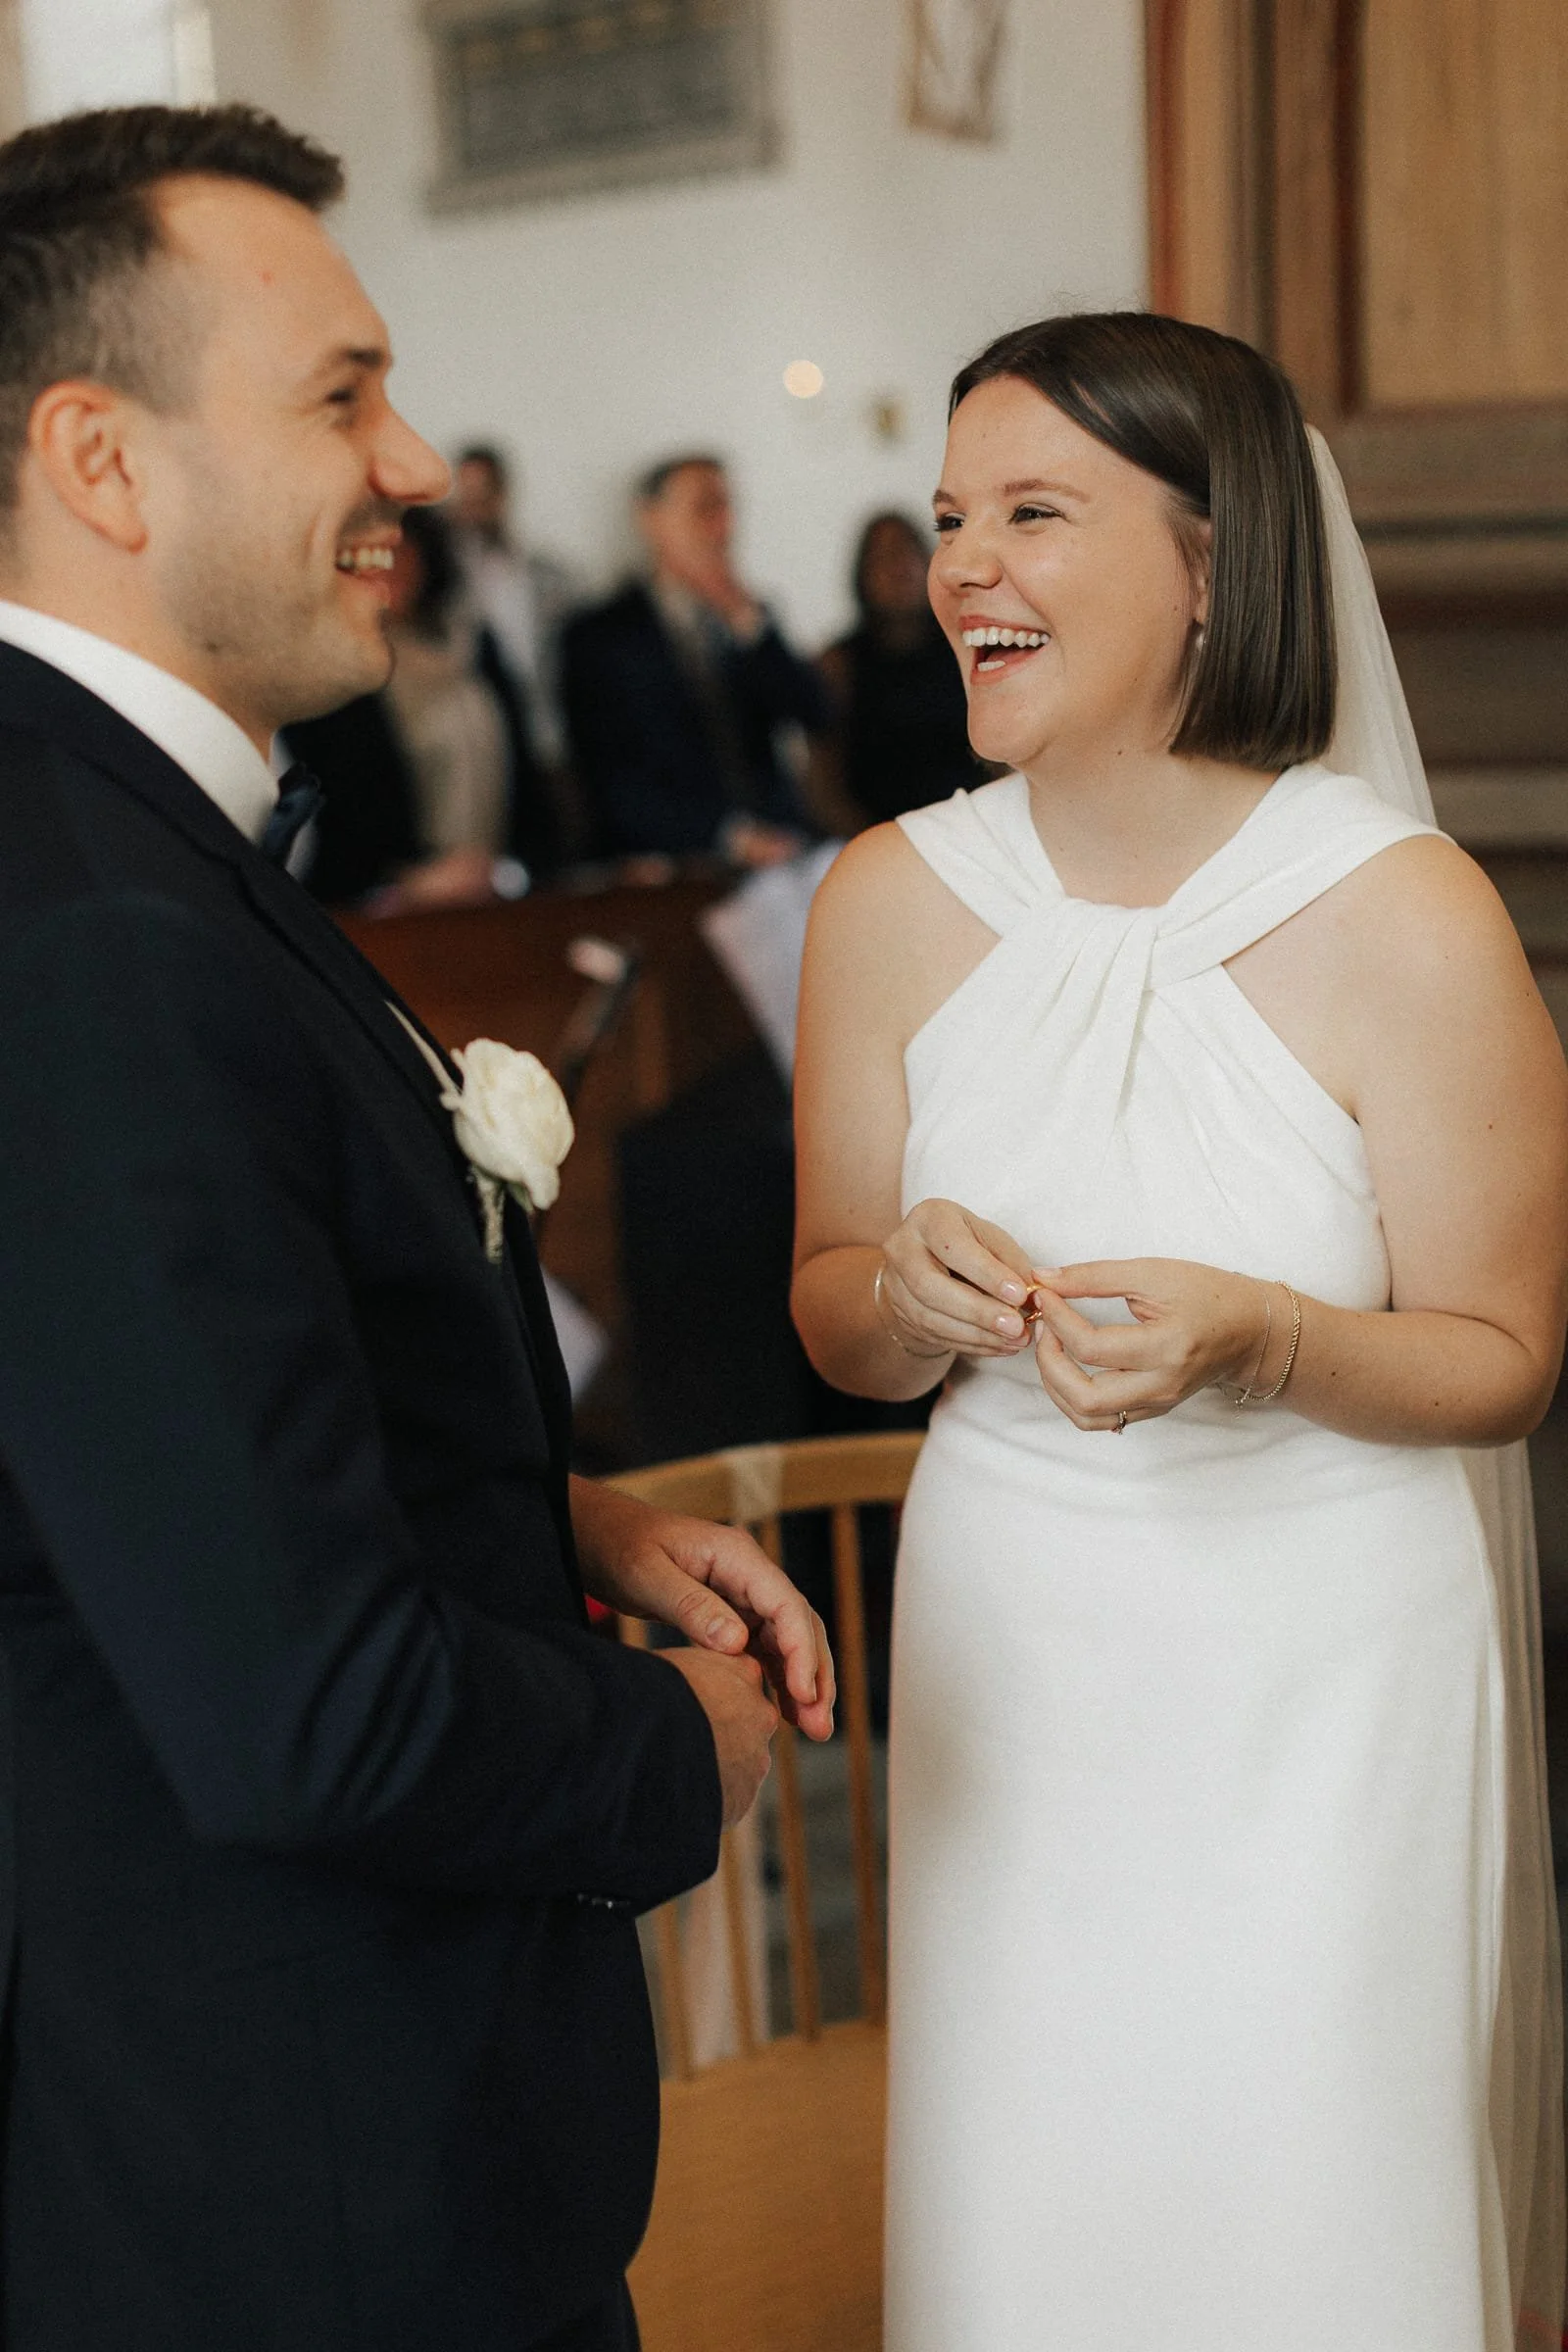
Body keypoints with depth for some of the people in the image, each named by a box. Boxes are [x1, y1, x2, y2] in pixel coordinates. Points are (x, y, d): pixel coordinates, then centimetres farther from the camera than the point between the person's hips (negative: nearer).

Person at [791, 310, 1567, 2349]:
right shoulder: (893, 901, -5)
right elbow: (834, 1325, 5)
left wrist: (1255, 1339, -25)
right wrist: (911, 1298, -17)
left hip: (1326, 1668, -3)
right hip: (1014, 1662, 3)